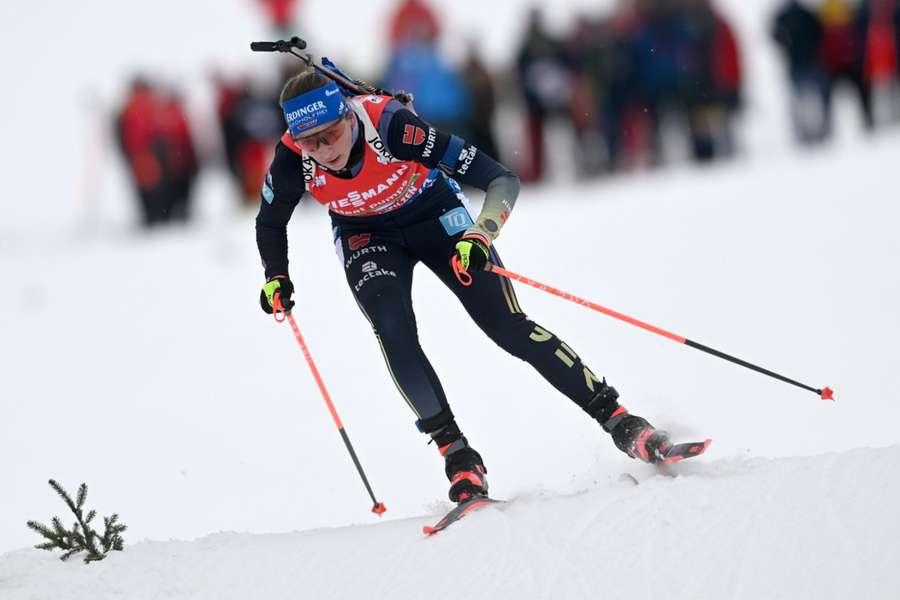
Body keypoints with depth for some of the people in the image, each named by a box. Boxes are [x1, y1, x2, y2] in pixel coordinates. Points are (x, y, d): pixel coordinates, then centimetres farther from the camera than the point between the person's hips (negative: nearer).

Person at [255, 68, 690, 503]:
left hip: (434, 214, -2)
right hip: (367, 237, 2)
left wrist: (480, 236, -46)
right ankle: (456, 454, -17)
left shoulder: (392, 126, -36)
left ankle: (618, 420, -4)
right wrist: (275, 279, -13)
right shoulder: (292, 161, -26)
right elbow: (270, 223, -1)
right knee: (393, 330, -25)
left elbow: (502, 180, -32)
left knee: (509, 328, -11)